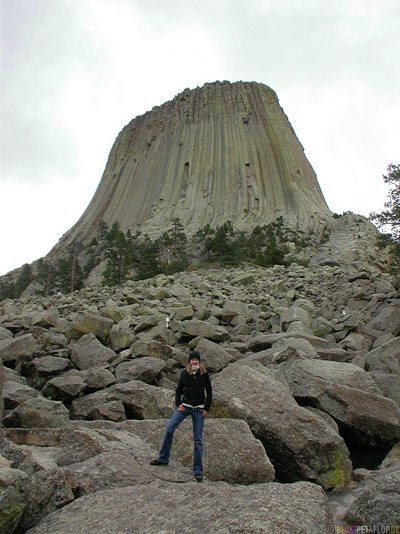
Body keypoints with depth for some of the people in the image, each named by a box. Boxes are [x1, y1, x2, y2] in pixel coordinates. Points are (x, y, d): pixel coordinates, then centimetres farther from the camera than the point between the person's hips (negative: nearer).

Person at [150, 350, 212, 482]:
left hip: (199, 409, -2)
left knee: (197, 439, 3)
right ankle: (163, 458, 14)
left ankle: (198, 470, 14)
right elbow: (179, 390, 11)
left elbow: (209, 392, 3)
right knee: (169, 429, -4)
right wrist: (178, 404, -2)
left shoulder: (204, 374, -1)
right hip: (185, 406, 2)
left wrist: (206, 409, -3)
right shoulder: (184, 373, 3)